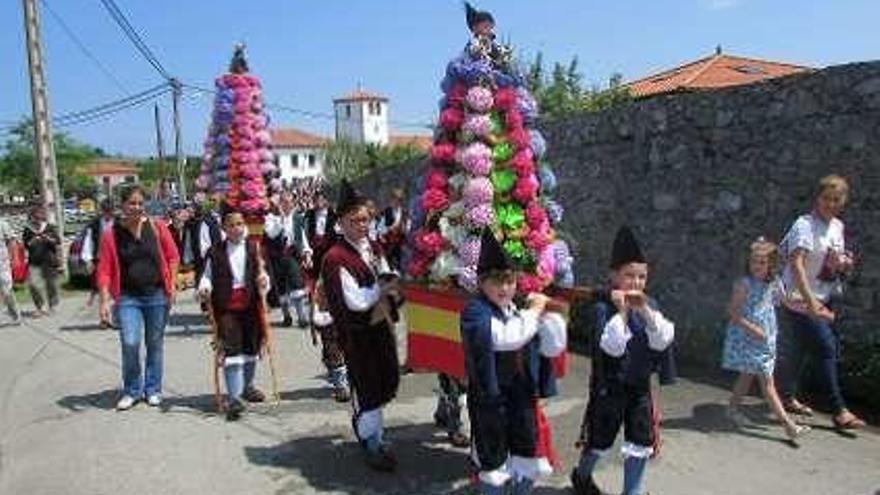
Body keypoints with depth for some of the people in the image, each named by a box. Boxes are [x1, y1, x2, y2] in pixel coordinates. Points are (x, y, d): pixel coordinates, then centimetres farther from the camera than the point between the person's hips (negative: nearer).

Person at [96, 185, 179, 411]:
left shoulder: (157, 227, -1)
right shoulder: (111, 234, -2)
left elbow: (173, 257, 5)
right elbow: (104, 270, -2)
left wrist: (171, 286, -2)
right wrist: (105, 301, -8)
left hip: (157, 295, 1)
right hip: (128, 297, -1)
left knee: (155, 344, 11)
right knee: (129, 344, -9)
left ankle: (153, 389, 27)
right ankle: (132, 391, 13)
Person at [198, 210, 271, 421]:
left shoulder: (253, 249, 6)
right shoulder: (215, 252, 3)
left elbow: (261, 273, 5)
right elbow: (208, 275, 4)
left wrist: (263, 281, -16)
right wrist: (204, 287, -16)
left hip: (250, 303, 3)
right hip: (226, 306, -2)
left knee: (251, 347, 14)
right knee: (231, 349, -9)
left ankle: (247, 386, 35)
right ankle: (234, 397, -8)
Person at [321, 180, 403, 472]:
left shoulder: (374, 249, 7)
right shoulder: (335, 258, -18)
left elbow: (392, 285, 8)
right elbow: (355, 302, -22)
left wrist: (384, 299, -13)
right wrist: (383, 287, -11)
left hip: (381, 326, 7)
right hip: (356, 333, -7)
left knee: (387, 382, 16)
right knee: (367, 387, 4)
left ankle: (364, 425, 41)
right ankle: (372, 445, 22)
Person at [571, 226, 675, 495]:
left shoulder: (649, 305, 0)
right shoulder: (604, 308, -17)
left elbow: (662, 342, -12)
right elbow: (612, 347, -27)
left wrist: (644, 310, -22)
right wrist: (621, 311, -29)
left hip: (640, 386, 5)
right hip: (610, 387, -4)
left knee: (641, 443, 8)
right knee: (600, 440, 14)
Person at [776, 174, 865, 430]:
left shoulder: (838, 226, 10)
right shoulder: (805, 224, -15)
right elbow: (796, 264, -25)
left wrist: (844, 265, 1)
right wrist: (809, 300, -32)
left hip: (824, 299, 8)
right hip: (802, 300, -8)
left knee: (797, 349, 15)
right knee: (826, 348, -9)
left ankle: (788, 397, 27)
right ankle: (839, 410, -2)